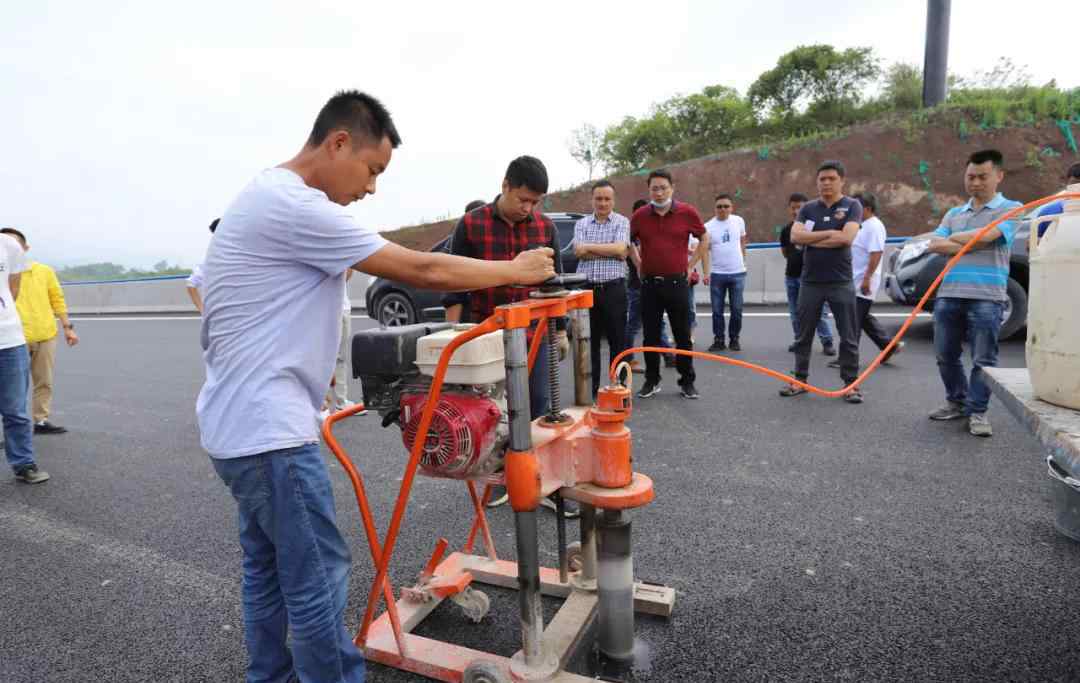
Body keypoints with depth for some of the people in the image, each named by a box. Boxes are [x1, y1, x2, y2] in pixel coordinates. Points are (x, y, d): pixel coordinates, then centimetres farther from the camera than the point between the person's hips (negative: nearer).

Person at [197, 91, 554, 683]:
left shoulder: (269, 198, 15)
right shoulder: (296, 206, -19)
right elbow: (424, 271, -18)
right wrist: (517, 271, -6)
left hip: (242, 423, 11)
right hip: (267, 430, -11)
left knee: (268, 567, 20)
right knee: (318, 577, 0)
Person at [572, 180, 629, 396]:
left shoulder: (622, 222, 5)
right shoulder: (581, 223, 11)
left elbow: (621, 250, -12)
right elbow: (578, 252, -5)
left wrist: (589, 247, -8)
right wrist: (610, 250, -9)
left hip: (613, 288, -2)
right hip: (586, 288, 2)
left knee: (617, 340, 3)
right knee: (589, 340, 7)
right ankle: (590, 388, 16)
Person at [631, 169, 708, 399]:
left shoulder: (687, 212, -2)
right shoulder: (640, 215, 2)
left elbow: (704, 238, 11)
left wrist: (691, 265, 7)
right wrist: (638, 264, 10)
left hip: (677, 283, -1)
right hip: (649, 284, 2)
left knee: (683, 335, 5)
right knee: (651, 335, 8)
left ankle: (687, 381, 17)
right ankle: (651, 381, 20)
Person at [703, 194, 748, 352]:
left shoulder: (739, 221, 4)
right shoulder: (708, 226, -4)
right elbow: (705, 251, -7)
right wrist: (706, 273, -16)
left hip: (737, 273, 2)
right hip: (717, 274, -1)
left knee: (737, 310, 6)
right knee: (717, 311, 3)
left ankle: (734, 339, 19)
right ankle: (718, 340, 14)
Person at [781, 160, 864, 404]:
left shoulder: (852, 206, 0)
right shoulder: (808, 208, 8)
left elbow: (846, 238, -16)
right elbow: (795, 236, -8)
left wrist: (812, 239, -9)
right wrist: (828, 233, -13)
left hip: (841, 282, -2)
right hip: (810, 282, 3)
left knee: (848, 337, 3)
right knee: (803, 335, 9)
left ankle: (851, 384, 13)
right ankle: (800, 379, 20)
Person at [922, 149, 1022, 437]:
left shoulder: (1010, 209, 4)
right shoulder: (953, 214, 18)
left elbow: (985, 236, -13)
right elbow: (934, 244, 5)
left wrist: (952, 238, 4)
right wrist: (970, 245, -8)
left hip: (986, 297, -5)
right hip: (949, 294, 5)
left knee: (983, 359, -1)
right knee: (946, 356, 11)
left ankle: (977, 411, 10)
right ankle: (956, 402, 27)